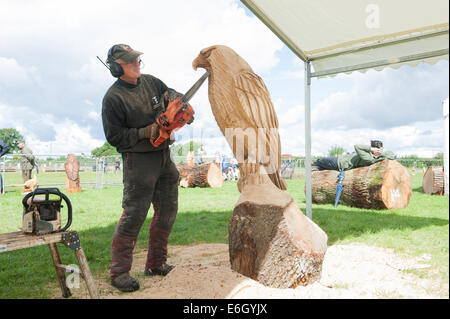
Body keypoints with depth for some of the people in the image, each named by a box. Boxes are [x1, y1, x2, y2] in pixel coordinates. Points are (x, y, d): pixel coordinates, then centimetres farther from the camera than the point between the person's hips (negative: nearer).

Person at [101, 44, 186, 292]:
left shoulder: (150, 82, 8)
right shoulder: (113, 98, -11)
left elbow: (172, 94, 19)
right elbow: (114, 136, -12)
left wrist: (173, 97, -5)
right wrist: (145, 132, -19)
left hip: (164, 156, 8)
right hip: (138, 160, -7)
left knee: (167, 210, 10)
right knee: (134, 214, -8)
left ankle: (156, 264, 24)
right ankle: (119, 272, 6)